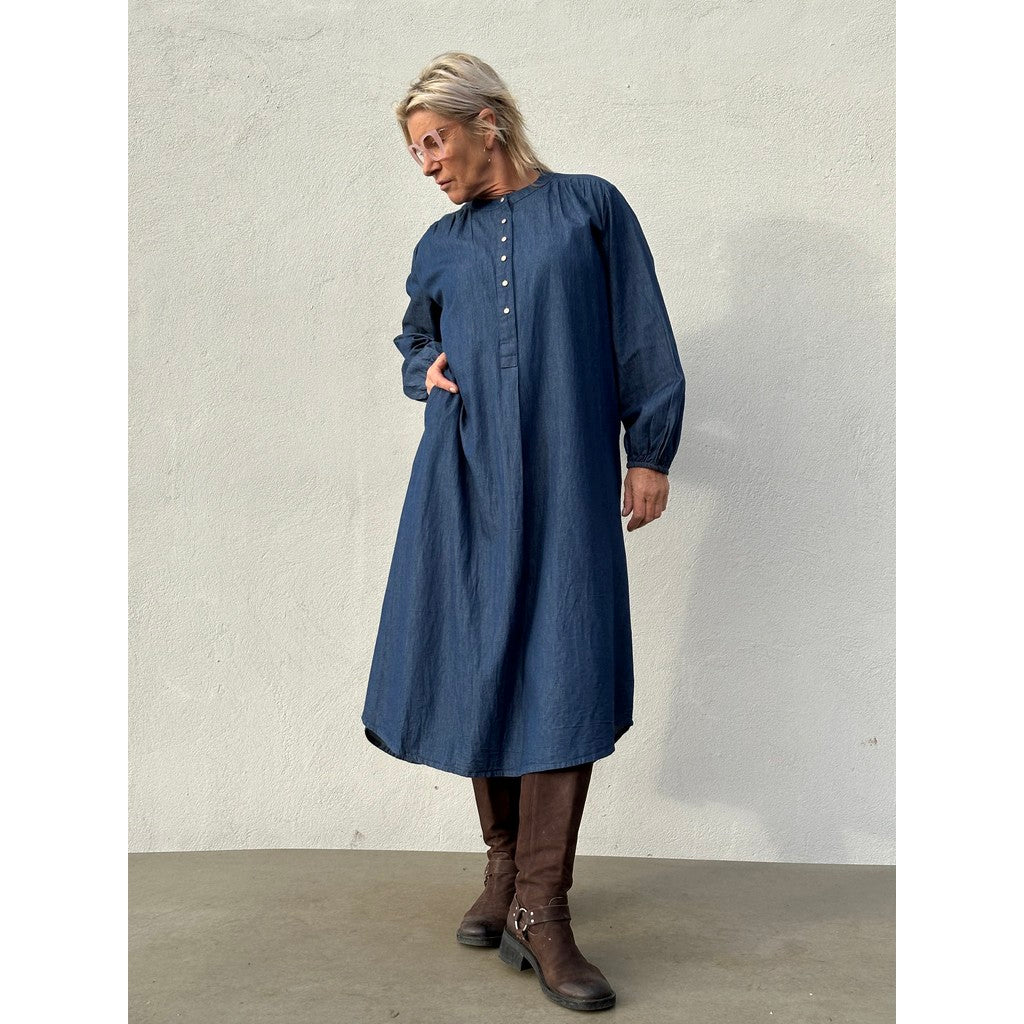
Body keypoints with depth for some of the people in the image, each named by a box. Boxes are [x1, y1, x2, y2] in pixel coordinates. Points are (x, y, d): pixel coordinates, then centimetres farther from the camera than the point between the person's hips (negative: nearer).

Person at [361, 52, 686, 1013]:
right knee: (480, 670, 5)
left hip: (565, 480, -3)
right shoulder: (440, 245, 15)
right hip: (465, 480, 3)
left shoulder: (590, 207, 6)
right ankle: (504, 868, 22)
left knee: (563, 674, -8)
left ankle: (540, 908, 0)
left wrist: (650, 453, 0)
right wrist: (428, 372, 6)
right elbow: (415, 340, 29)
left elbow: (642, 338, 4)